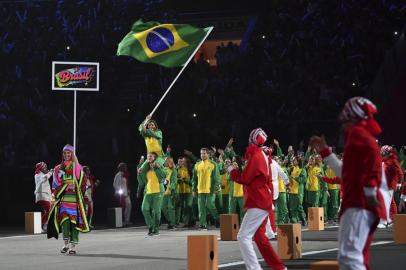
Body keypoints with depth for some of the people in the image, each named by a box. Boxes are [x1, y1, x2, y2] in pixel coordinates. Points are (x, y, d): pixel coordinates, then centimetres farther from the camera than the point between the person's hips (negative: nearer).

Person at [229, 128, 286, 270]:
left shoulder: (255, 157, -15)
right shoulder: (263, 156, 14)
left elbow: (244, 179, -14)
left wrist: (232, 170, 0)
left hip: (257, 203, -10)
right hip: (262, 201, 10)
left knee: (243, 237, -13)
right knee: (259, 236, 18)